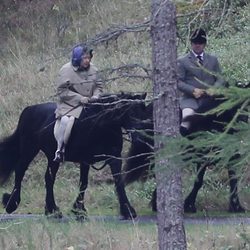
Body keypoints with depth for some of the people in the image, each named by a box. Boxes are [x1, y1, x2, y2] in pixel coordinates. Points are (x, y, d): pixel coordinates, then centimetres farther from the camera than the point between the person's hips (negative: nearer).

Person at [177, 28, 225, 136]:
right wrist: (193, 90, -13)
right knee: (188, 115, -34)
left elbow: (220, 79, 15)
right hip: (189, 98, -3)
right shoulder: (182, 61, 8)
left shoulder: (213, 60, 18)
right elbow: (178, 82, 1)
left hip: (209, 98, 3)